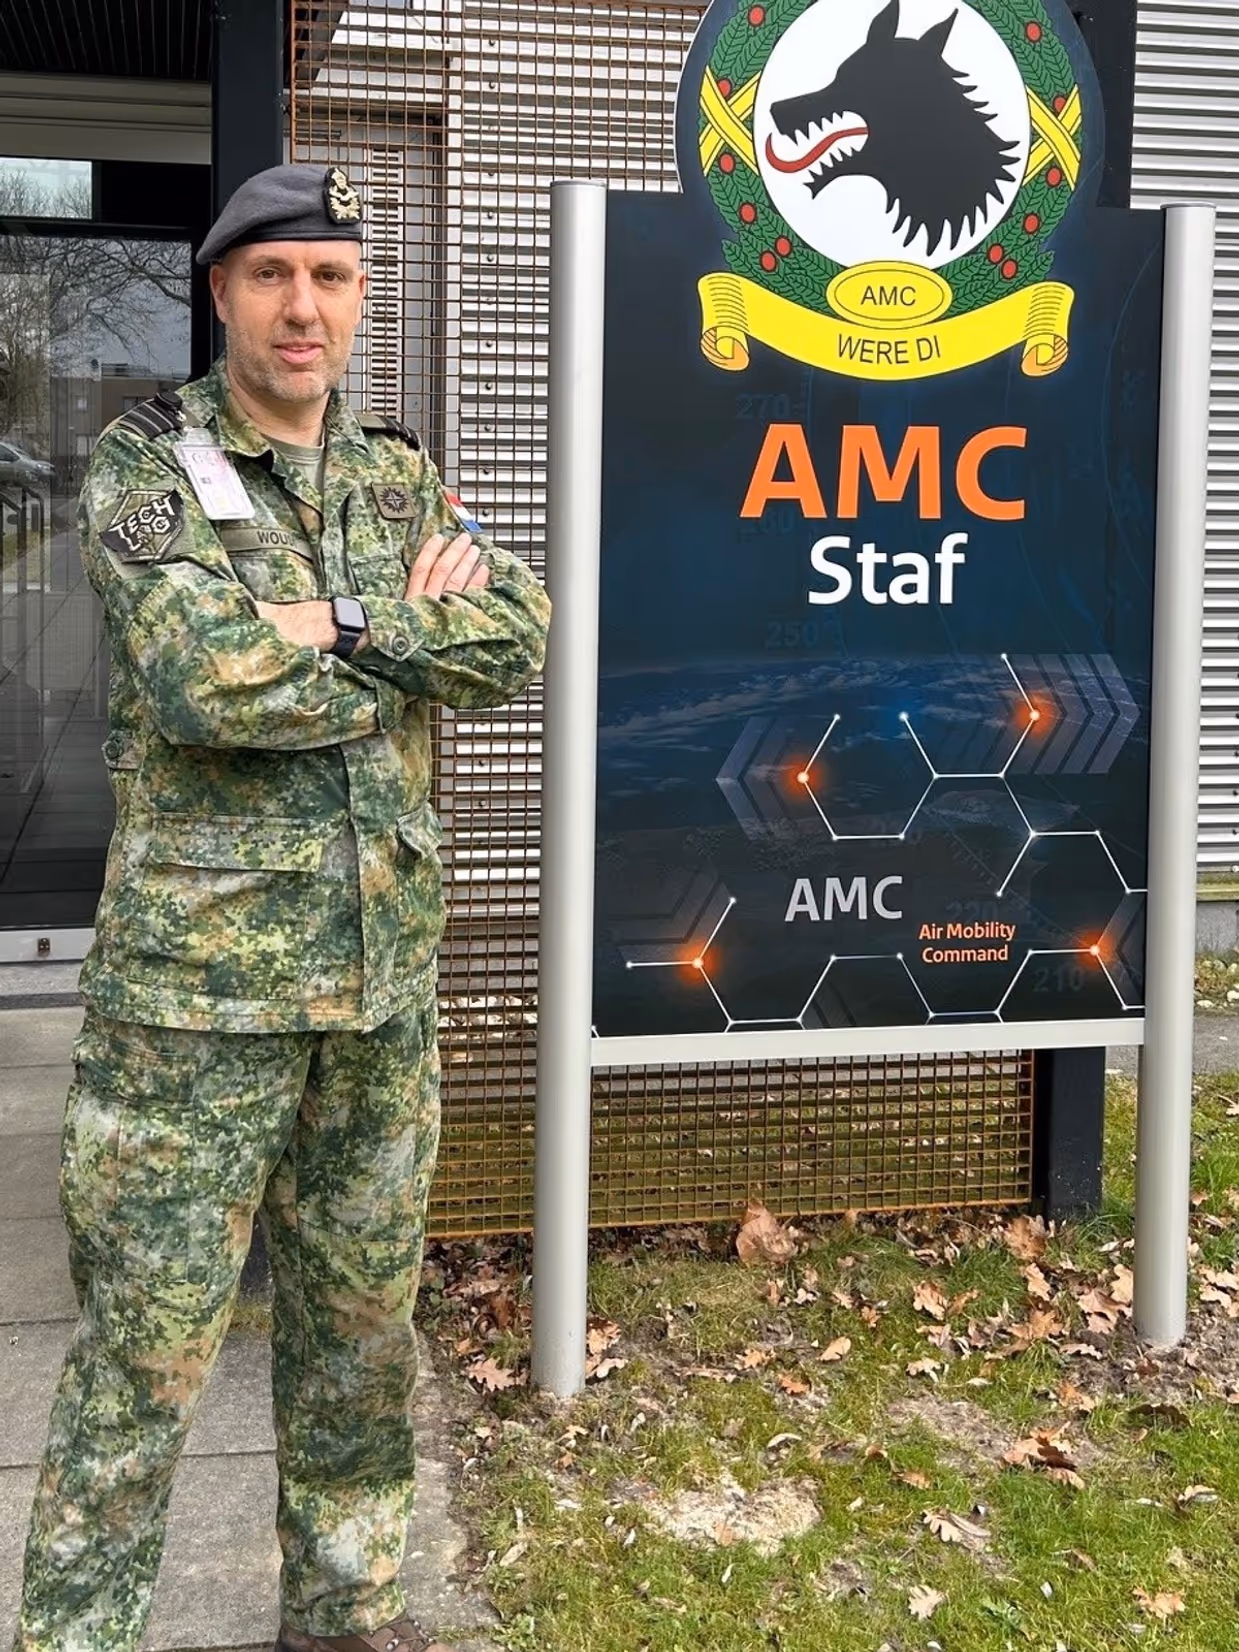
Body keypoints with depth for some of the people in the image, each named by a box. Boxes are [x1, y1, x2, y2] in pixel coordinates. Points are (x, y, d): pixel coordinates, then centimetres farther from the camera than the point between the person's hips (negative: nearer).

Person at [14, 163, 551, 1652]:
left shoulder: (402, 477, 11)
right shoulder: (144, 468, -5)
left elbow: (521, 639, -3)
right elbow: (210, 677, -21)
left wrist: (336, 622, -13)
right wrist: (411, 635, -10)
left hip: (385, 971, 5)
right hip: (199, 976, -5)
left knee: (363, 1314, 16)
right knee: (151, 1338, 1)